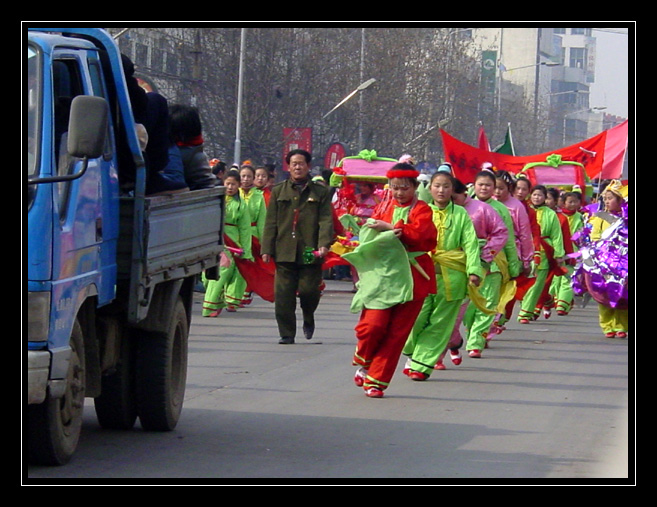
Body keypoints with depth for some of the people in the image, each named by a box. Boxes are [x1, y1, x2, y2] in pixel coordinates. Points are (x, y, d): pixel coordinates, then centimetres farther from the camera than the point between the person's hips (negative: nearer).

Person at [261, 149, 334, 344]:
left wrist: (324, 244, -16)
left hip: (309, 253, -1)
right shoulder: (278, 192, 14)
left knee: (309, 290, -2)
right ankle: (287, 333, 5)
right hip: (284, 252, 1)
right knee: (283, 295, -3)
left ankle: (308, 319, 28)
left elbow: (326, 220, 0)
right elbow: (270, 222, 11)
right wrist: (267, 249, 2)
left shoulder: (320, 192, 9)